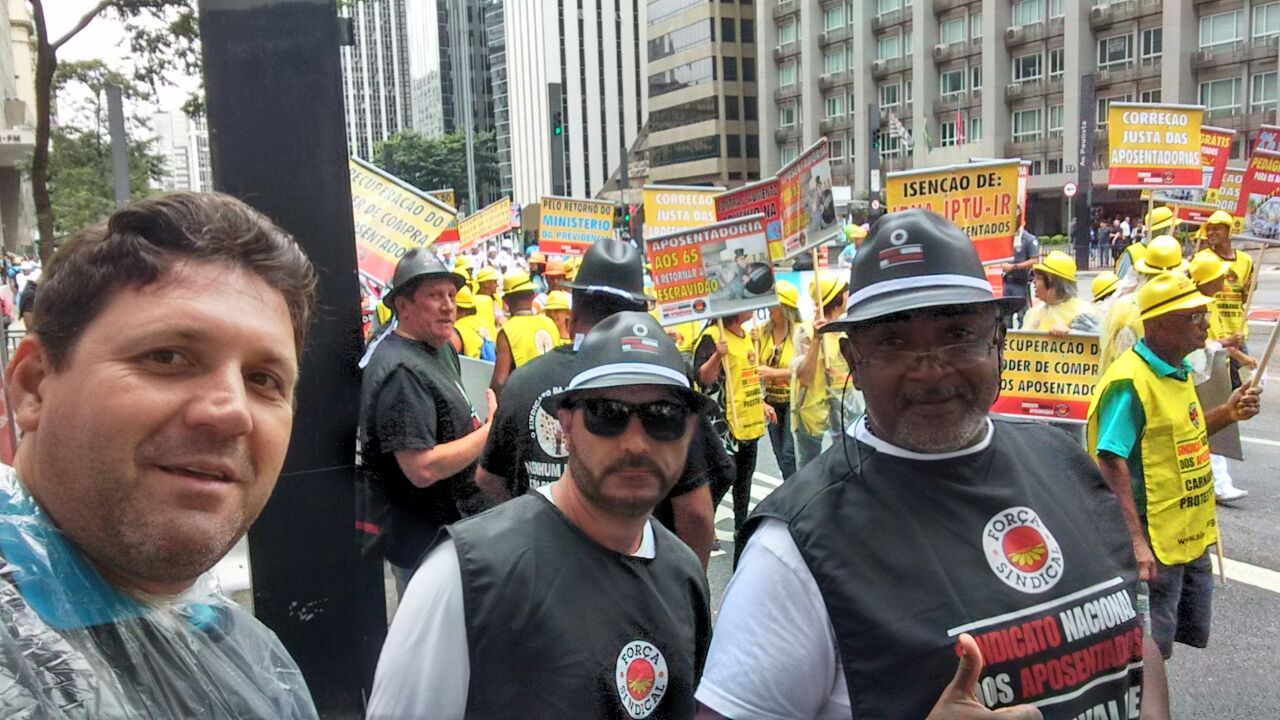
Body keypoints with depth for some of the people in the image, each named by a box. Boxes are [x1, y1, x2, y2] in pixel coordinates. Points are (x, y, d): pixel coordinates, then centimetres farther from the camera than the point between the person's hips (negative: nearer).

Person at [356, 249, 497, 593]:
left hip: (450, 523, 10)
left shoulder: (442, 348, 7)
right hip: (422, 539, -10)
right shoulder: (402, 370, -25)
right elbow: (422, 469, -30)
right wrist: (490, 430, -22)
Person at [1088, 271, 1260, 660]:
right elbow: (1112, 464, -27)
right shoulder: (1130, 381, -22)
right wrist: (1136, 542, -31)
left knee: (1191, 635, 21)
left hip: (1191, 537, 9)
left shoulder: (1179, 372, 7)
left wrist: (1227, 413, 3)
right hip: (1155, 544, -9)